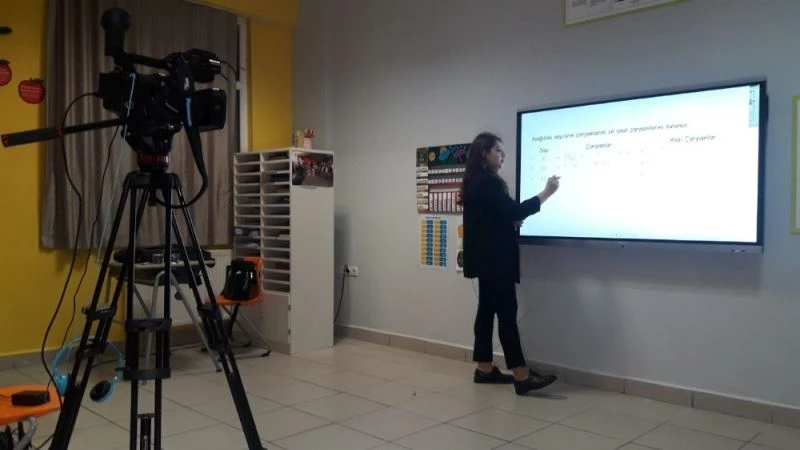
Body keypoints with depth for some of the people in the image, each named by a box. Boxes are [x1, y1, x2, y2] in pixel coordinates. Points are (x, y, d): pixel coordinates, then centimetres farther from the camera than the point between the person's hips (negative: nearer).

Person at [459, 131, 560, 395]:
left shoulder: (477, 181, 16)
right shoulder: (486, 182, -16)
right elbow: (514, 210, -20)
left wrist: (512, 223, 4)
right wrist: (547, 193, -13)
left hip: (486, 258, 11)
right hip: (493, 258, -11)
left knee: (487, 310, 11)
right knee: (507, 313, -10)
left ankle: (485, 369, 16)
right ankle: (521, 376, -8)